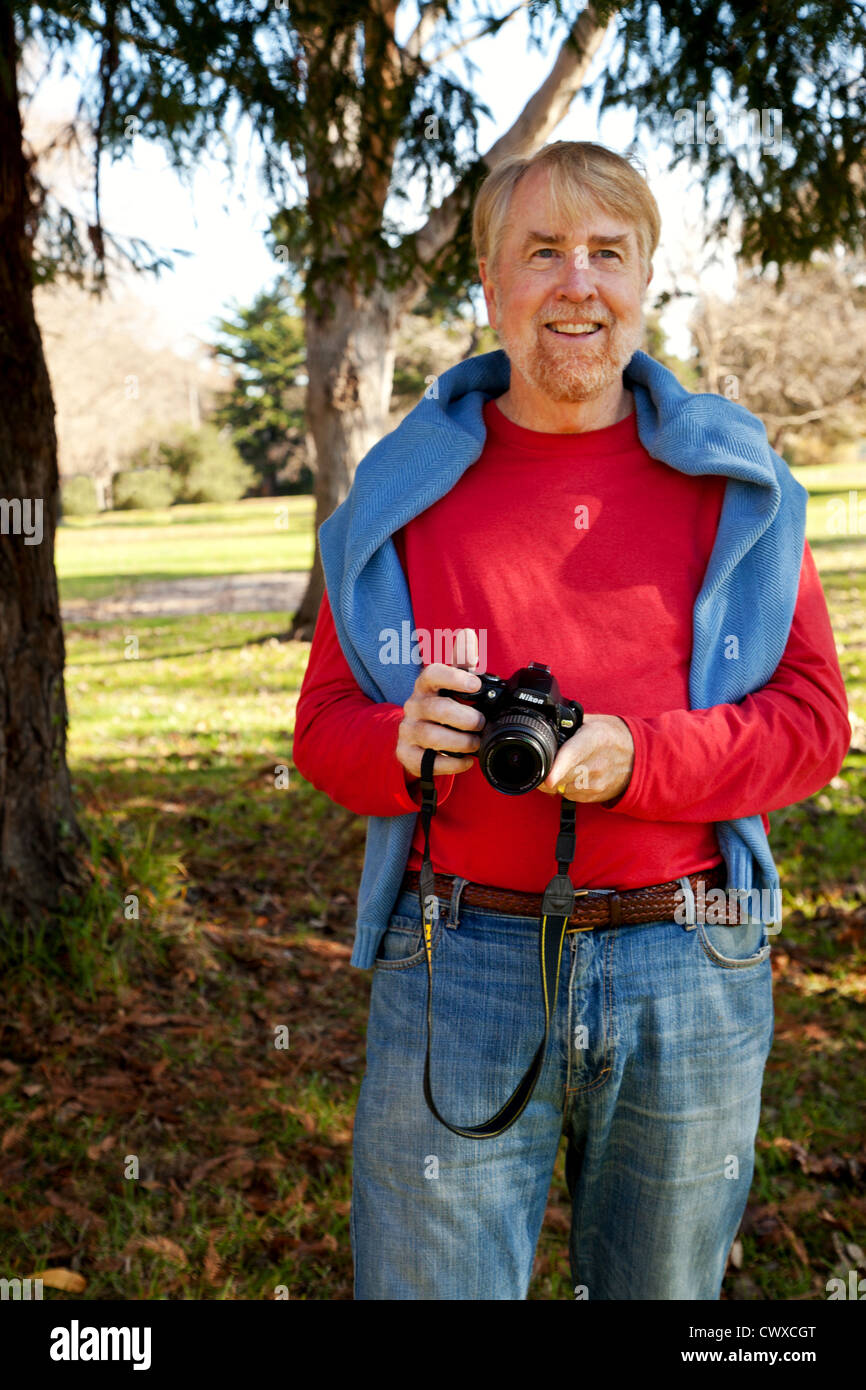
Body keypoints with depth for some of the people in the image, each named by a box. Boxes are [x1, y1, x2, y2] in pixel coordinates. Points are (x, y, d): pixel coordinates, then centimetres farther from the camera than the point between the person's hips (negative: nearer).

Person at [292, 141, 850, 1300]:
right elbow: (324, 726, 7)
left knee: (666, 1283, 19)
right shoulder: (402, 490, 5)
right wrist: (403, 738, -16)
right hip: (457, 958, 0)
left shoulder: (735, 483, 5)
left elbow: (813, 722, 1)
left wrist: (637, 757, -17)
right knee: (430, 1280, 9)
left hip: (692, 979, 1)